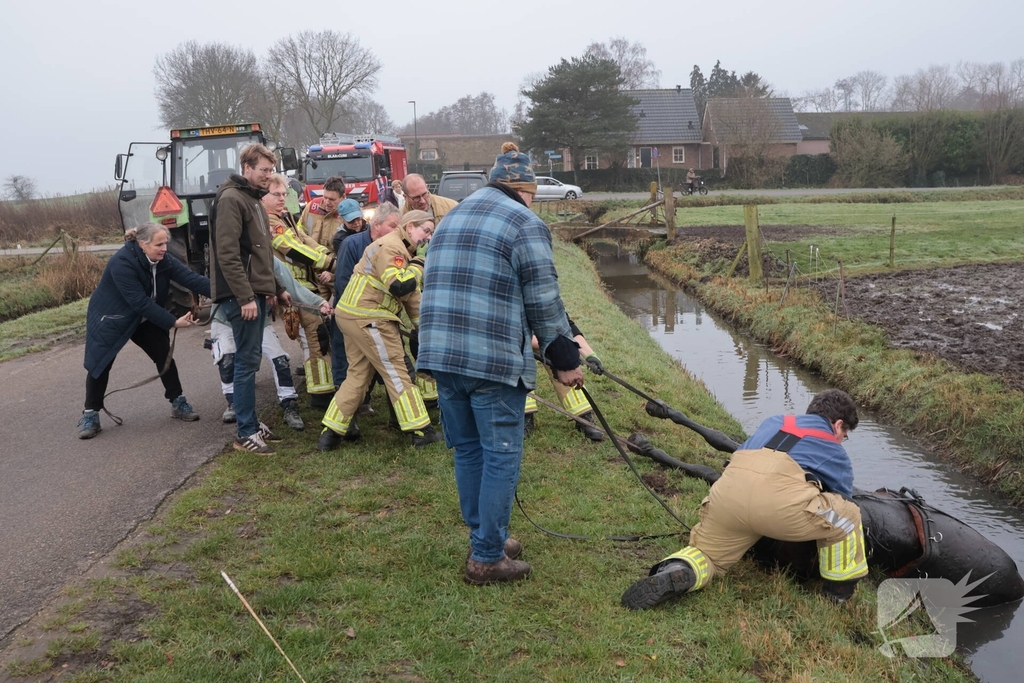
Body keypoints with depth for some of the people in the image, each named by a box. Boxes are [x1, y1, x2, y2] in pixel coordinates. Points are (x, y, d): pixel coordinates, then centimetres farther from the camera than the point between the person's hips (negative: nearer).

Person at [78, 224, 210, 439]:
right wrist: (172, 322, -33)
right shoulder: (122, 263, -34)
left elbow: (191, 278, -23)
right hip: (109, 318, -6)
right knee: (100, 364, -3)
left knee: (165, 355, 1)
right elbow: (140, 302, -36)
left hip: (144, 318, 6)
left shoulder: (163, 261, -14)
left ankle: (178, 403, 14)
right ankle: (90, 415, 10)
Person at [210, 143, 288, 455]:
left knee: (250, 360, 13)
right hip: (242, 295, -9)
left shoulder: (253, 199, 18)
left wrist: (272, 287, 20)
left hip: (256, 292, 10)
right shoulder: (231, 199, -13)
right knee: (247, 361, -7)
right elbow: (228, 254, -20)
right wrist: (245, 297, -22)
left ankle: (250, 422, 20)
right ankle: (245, 434, -2)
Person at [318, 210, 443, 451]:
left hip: (354, 315, 11)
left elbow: (411, 292, 20)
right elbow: (399, 287, -28)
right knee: (397, 373, -4)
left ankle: (331, 431, 15)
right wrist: (418, 266, -12)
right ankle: (421, 431, 3)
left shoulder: (402, 250, 19)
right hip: (367, 318, -11)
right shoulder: (391, 247, -15)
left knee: (359, 374, 13)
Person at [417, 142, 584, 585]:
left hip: (440, 354, 7)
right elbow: (544, 303, -7)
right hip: (494, 361, -7)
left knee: (467, 449, 17)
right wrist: (565, 359, 1)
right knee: (501, 456, 2)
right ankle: (488, 558, 7)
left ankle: (484, 538, 29)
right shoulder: (525, 224, -5)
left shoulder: (451, 218, 18)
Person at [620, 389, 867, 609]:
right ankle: (841, 594, 28)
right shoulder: (836, 454, 29)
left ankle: (672, 574, -6)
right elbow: (839, 507, 35)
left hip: (728, 489, 4)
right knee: (847, 516, 21)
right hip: (780, 499, -4)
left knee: (706, 556, 24)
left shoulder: (773, 422, 38)